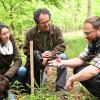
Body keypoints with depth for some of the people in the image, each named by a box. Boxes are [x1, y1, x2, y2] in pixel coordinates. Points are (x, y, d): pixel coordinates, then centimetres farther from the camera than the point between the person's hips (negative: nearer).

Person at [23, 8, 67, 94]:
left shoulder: (56, 29, -10)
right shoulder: (30, 33, -11)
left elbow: (61, 46, -14)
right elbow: (26, 50, -10)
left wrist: (50, 55, -31)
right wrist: (41, 55, -25)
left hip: (53, 57, 0)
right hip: (38, 60, 0)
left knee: (63, 57, -29)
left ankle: (60, 87, -23)